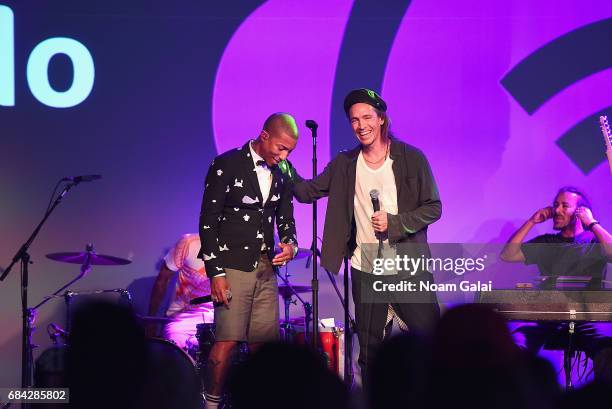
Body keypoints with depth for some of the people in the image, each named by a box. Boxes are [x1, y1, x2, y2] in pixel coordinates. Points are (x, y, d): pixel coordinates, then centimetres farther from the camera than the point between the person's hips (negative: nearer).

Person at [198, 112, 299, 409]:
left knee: (264, 342, 3)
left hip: (266, 269, 6)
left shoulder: (282, 174, 11)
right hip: (232, 266, -6)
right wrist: (216, 272, -13)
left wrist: (290, 243, -2)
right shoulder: (226, 165, -7)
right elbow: (208, 221, -8)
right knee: (228, 340, -11)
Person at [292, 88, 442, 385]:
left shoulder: (411, 158, -4)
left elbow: (433, 208, -4)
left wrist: (394, 222, -17)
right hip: (365, 271, 3)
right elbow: (307, 192, 6)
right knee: (369, 351, 9)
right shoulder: (344, 165, 7)